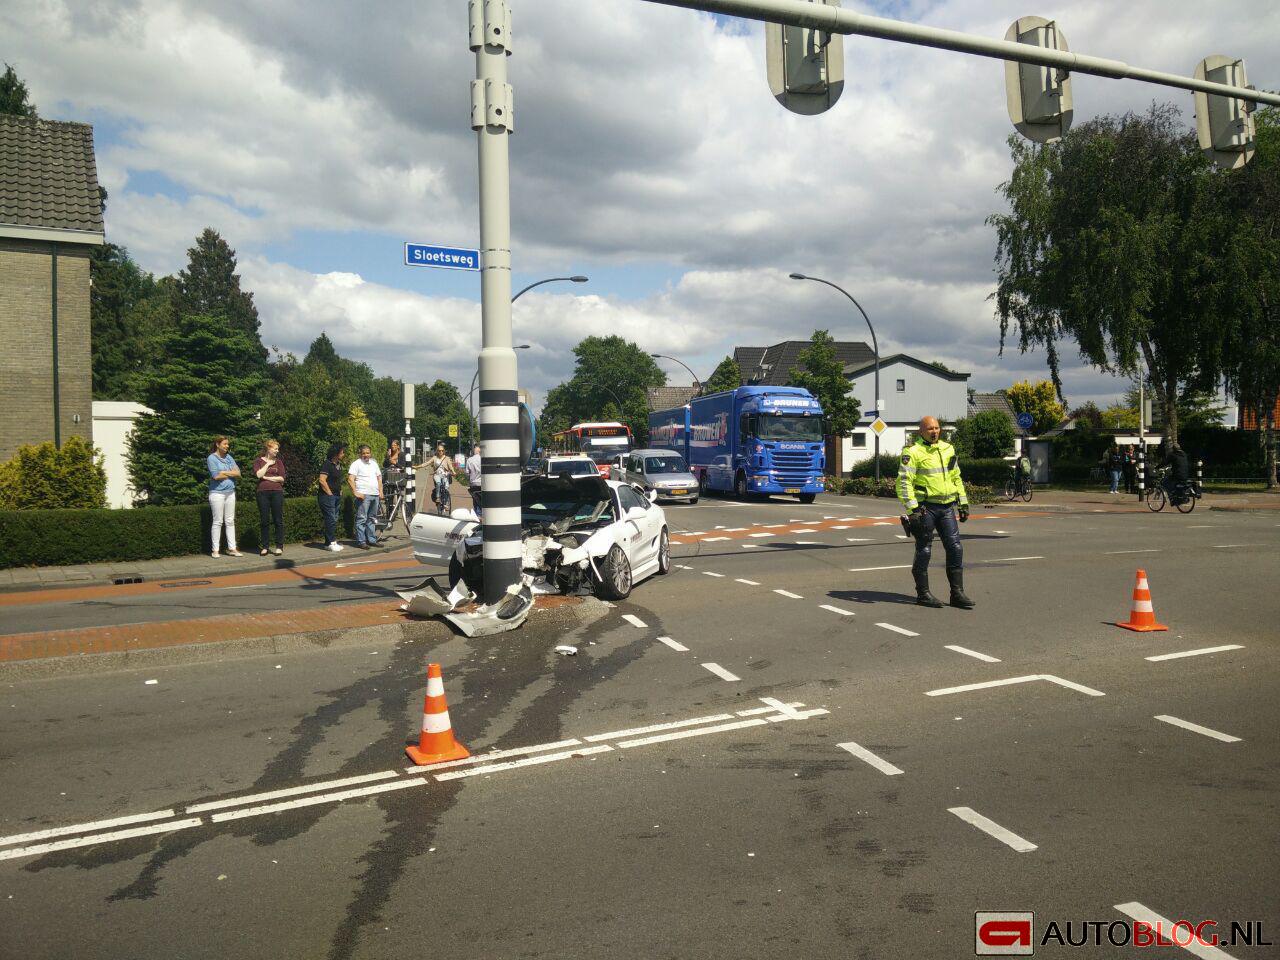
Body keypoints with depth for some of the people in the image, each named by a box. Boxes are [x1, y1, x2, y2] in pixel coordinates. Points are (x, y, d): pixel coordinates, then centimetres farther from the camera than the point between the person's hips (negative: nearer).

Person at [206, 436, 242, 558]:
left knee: (230, 521, 6)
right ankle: (215, 550, 2)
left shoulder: (229, 458, 12)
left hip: (230, 492, 6)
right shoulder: (211, 458, -5)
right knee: (218, 522, -3)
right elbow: (216, 476, -16)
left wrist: (224, 472, -10)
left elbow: (238, 473, 3)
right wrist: (231, 474, -3)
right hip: (217, 493, -6)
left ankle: (231, 548, 9)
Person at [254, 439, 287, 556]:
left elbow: (282, 478, 0)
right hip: (262, 493, 0)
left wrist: (267, 478, -5)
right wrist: (268, 464, -5)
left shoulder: (278, 462, 10)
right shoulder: (258, 461, 7)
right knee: (264, 521, 3)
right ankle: (265, 546, 11)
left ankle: (279, 546, 6)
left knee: (278, 520, 0)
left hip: (277, 492, 1)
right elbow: (258, 474, -11)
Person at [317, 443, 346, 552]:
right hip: (327, 496, -9)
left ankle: (329, 542, 17)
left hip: (336, 496, 9)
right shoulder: (327, 464, -14)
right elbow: (322, 480, -21)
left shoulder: (339, 465, 13)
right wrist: (329, 493, -16)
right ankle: (331, 542, -2)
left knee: (334, 519, 11)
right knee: (331, 519, -8)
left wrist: (340, 491, 16)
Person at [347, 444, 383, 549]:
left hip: (375, 495, 7)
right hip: (363, 495, -7)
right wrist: (356, 493, -19)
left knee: (372, 519, 12)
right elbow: (350, 479, -12)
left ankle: (372, 540, 17)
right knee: (361, 519, -7)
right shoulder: (356, 464, -3)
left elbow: (379, 477, 24)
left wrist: (380, 491, 13)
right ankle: (361, 541, -6)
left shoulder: (374, 464, 18)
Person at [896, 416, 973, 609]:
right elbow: (904, 481, -14)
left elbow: (956, 478, 21)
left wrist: (963, 503, 17)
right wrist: (912, 509, -20)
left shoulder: (948, 449, 13)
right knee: (924, 551, 2)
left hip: (947, 507, 6)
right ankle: (923, 594, 12)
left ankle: (957, 593, 10)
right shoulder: (913, 452, -8)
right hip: (925, 507, -6)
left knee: (955, 548, 3)